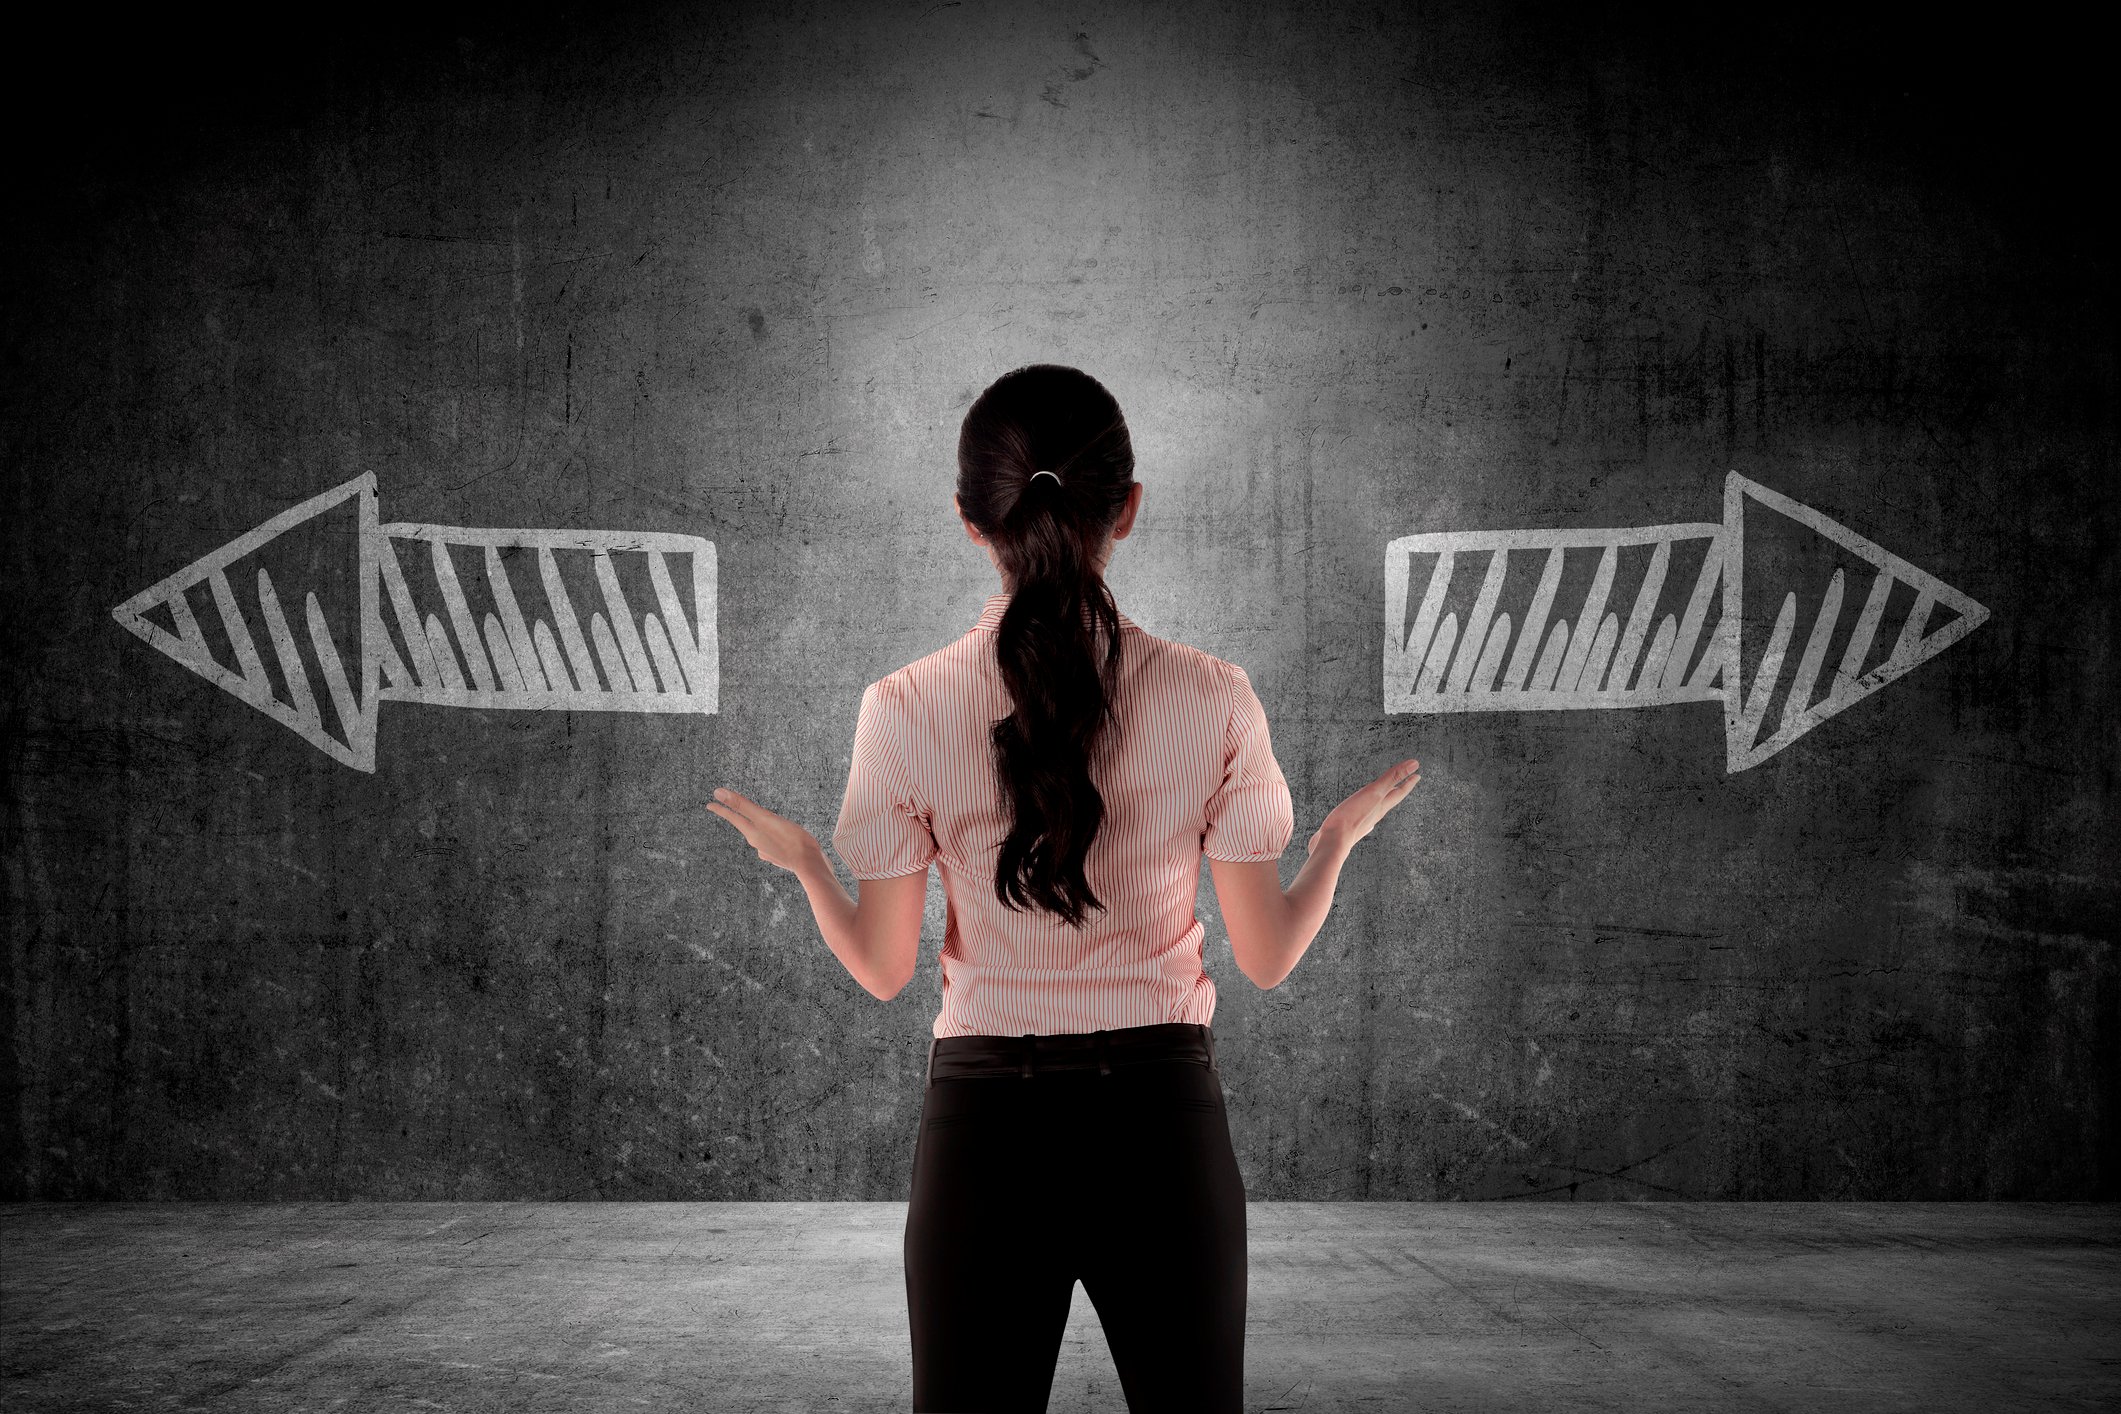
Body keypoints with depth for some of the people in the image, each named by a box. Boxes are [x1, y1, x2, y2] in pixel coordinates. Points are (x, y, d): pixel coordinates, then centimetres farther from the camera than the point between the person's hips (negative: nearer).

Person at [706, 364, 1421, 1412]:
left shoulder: (904, 709, -8)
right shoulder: (1213, 699, -8)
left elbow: (883, 969, 0)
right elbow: (1266, 956, -1)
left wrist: (801, 860, 18)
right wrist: (1342, 833, 17)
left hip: (985, 1125, 0)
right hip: (1161, 1117, 0)